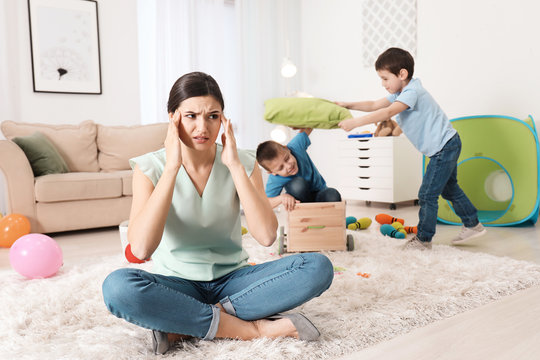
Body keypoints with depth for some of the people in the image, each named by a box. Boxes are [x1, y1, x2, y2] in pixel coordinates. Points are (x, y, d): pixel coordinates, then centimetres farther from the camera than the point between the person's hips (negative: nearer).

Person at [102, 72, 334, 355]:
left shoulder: (243, 163, -5)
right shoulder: (150, 167, -8)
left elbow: (266, 236, -19)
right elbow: (140, 249, -25)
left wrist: (234, 165, -20)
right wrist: (172, 166, -24)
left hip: (232, 280, 2)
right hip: (177, 283, -1)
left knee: (319, 268, -21)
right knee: (117, 287, -33)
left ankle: (185, 325, -19)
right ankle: (250, 327, -20)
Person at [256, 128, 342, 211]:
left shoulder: (296, 145, -25)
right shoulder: (274, 180, -29)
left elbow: (307, 128, -10)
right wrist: (281, 197, -41)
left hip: (320, 193, 2)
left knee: (333, 196, -33)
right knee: (297, 184, -36)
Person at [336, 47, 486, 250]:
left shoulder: (412, 92, -21)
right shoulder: (400, 94, 10)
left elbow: (387, 113, -34)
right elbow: (374, 105, 12)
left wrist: (355, 122, -37)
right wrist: (348, 105, 1)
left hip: (444, 146, -11)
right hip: (446, 147, 11)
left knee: (427, 195, -5)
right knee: (449, 189, 22)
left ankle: (424, 239, 7)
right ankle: (473, 225, 35)